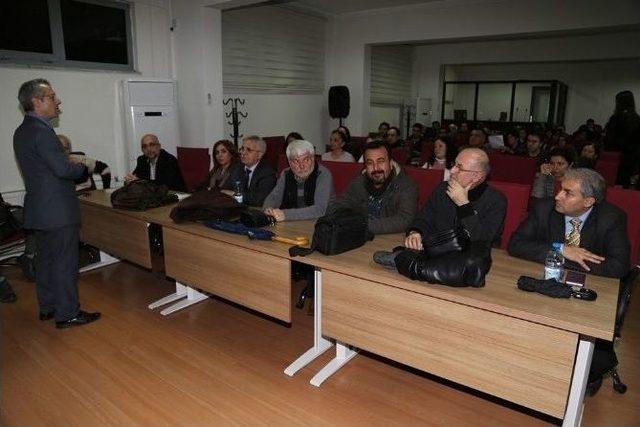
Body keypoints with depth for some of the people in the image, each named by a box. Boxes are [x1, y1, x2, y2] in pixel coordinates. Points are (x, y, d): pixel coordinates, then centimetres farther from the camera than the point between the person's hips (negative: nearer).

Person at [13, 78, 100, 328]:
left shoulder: (22, 131, 13)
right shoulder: (41, 130, -18)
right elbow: (62, 169, -24)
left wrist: (69, 164, 9)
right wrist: (83, 168, -6)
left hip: (39, 209, 10)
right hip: (57, 209, -10)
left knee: (46, 259, 18)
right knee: (65, 262, -1)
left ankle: (47, 308, 30)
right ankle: (67, 314, 9)